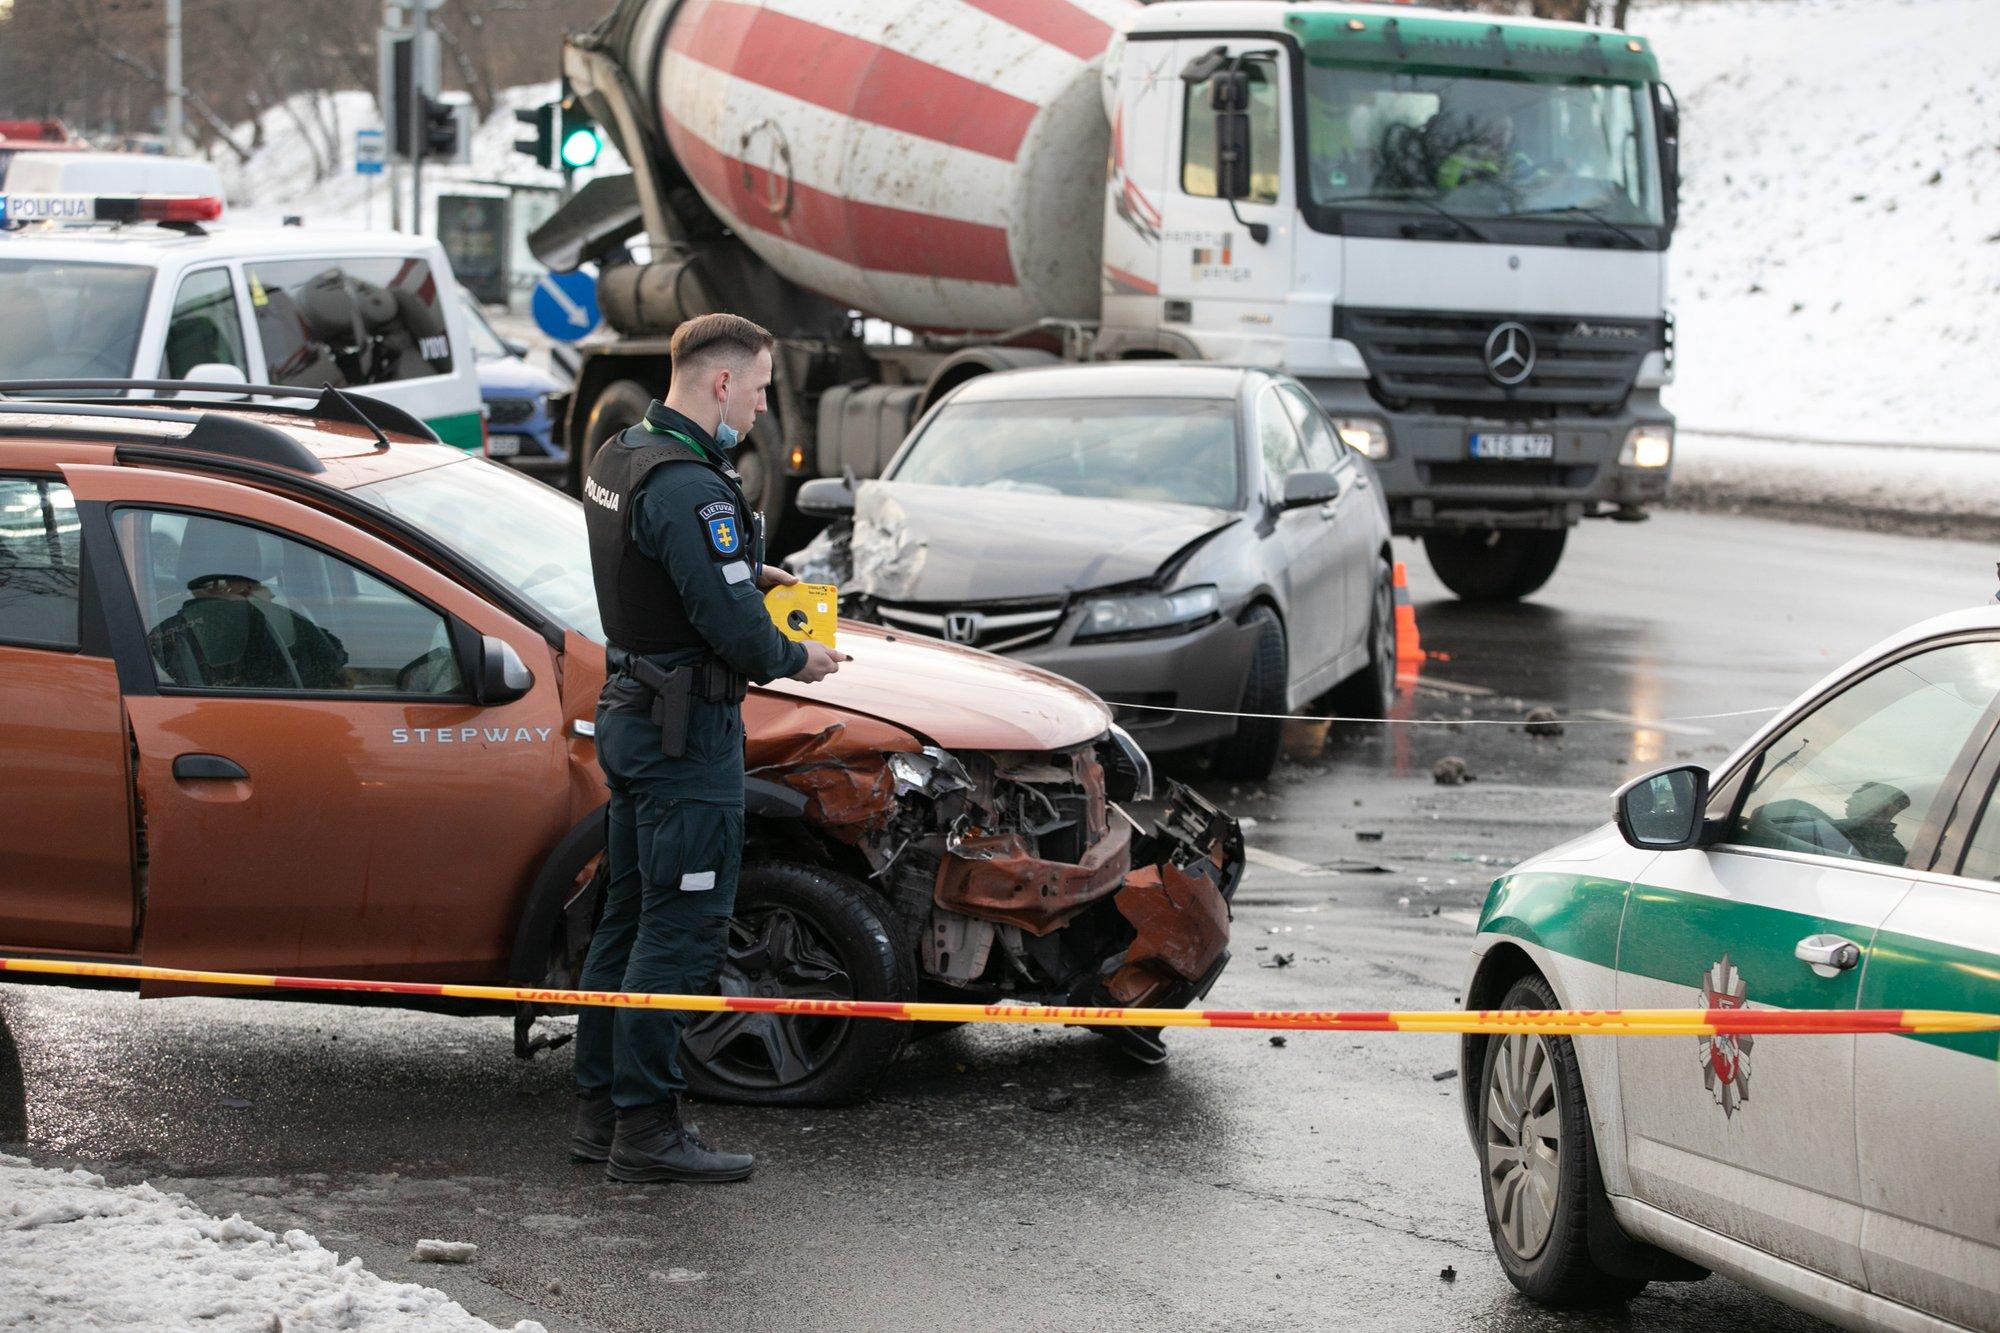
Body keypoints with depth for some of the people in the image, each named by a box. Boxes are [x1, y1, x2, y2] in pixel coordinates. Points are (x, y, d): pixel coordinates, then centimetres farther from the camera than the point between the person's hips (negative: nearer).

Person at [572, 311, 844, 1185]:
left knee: (630, 916, 15)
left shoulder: (618, 458, 10)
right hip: (687, 726, -10)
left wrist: (745, 569, 15)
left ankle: (600, 1109, 21)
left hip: (631, 712, 10)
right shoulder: (688, 487, -22)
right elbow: (735, 628, -24)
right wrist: (796, 661, -5)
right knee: (680, 927, -5)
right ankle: (646, 1129, -2)